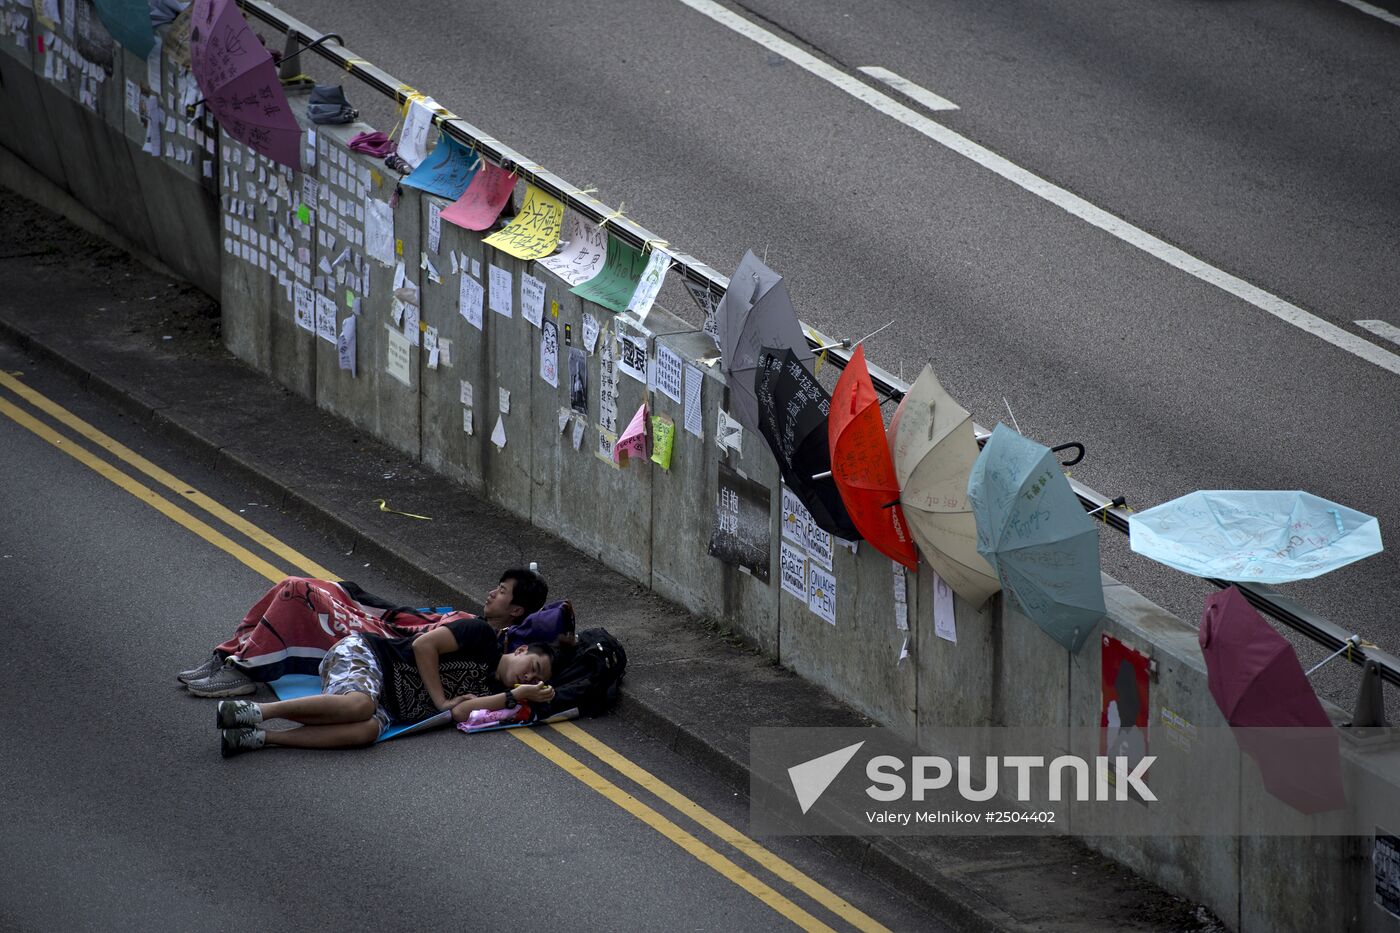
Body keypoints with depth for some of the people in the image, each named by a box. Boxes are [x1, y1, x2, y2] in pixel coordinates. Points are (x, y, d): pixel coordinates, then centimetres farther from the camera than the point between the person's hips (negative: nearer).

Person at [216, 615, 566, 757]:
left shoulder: (493, 690, 14)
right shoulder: (481, 636, -1)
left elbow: (459, 713, -7)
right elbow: (424, 644, -8)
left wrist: (517, 696, -7)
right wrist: (441, 700, -10)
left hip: (387, 705, 5)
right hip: (363, 652, -5)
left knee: (368, 729, -31)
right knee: (360, 704, -40)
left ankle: (257, 737, -32)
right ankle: (256, 712, -31)